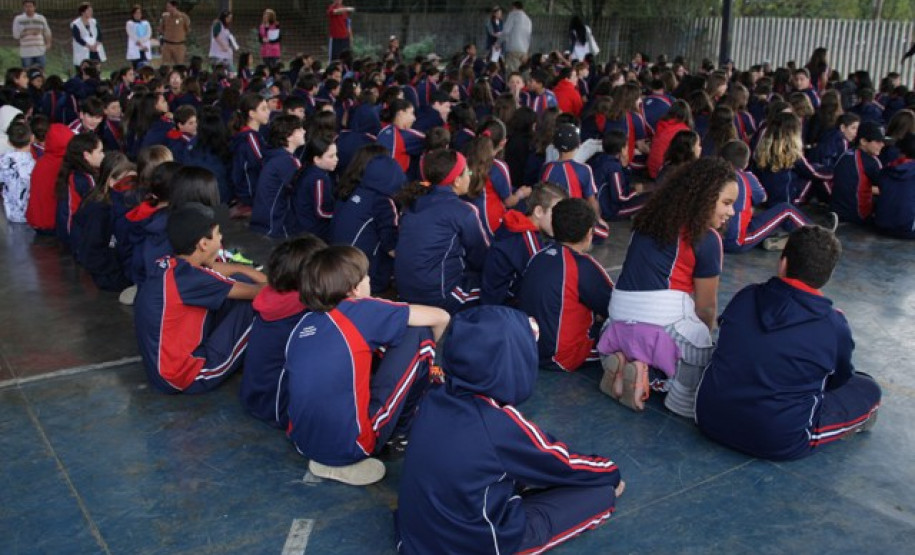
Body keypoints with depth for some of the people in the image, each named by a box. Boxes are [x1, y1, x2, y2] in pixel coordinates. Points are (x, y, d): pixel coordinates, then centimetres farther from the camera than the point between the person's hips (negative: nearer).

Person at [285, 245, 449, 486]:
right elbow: (441, 317, -3)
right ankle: (401, 433, 15)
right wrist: (430, 352, 18)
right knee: (419, 334, 0)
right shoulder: (362, 311, -9)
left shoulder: (303, 324, 8)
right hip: (350, 447, -7)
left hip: (302, 443, 8)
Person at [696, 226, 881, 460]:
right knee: (868, 389, 12)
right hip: (779, 443, -3)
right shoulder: (835, 326, -9)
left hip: (711, 422, 4)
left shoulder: (745, 297, 0)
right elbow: (839, 380, 10)